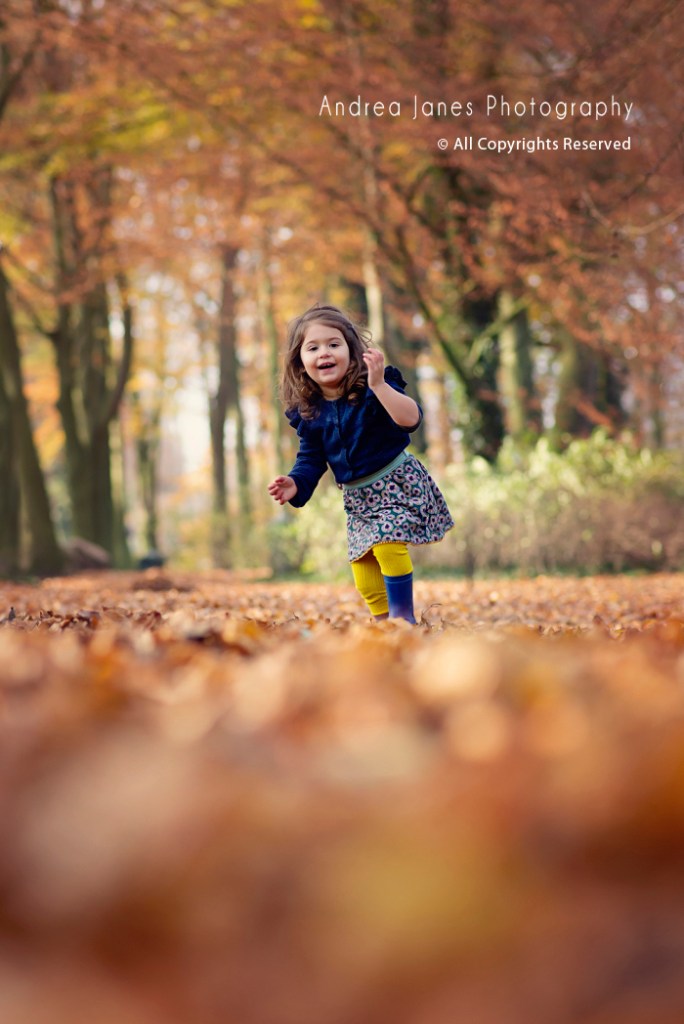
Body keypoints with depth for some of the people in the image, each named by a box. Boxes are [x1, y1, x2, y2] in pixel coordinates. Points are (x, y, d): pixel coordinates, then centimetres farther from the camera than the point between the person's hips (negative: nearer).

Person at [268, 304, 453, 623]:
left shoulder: (372, 391, -17)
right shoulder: (309, 414, -2)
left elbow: (410, 418, -33)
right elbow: (311, 459, 8)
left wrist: (379, 384, -44)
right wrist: (295, 484, -12)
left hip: (397, 482, -6)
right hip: (358, 498, 6)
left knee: (387, 544, -25)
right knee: (364, 578, 5)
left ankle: (403, 614, -12)